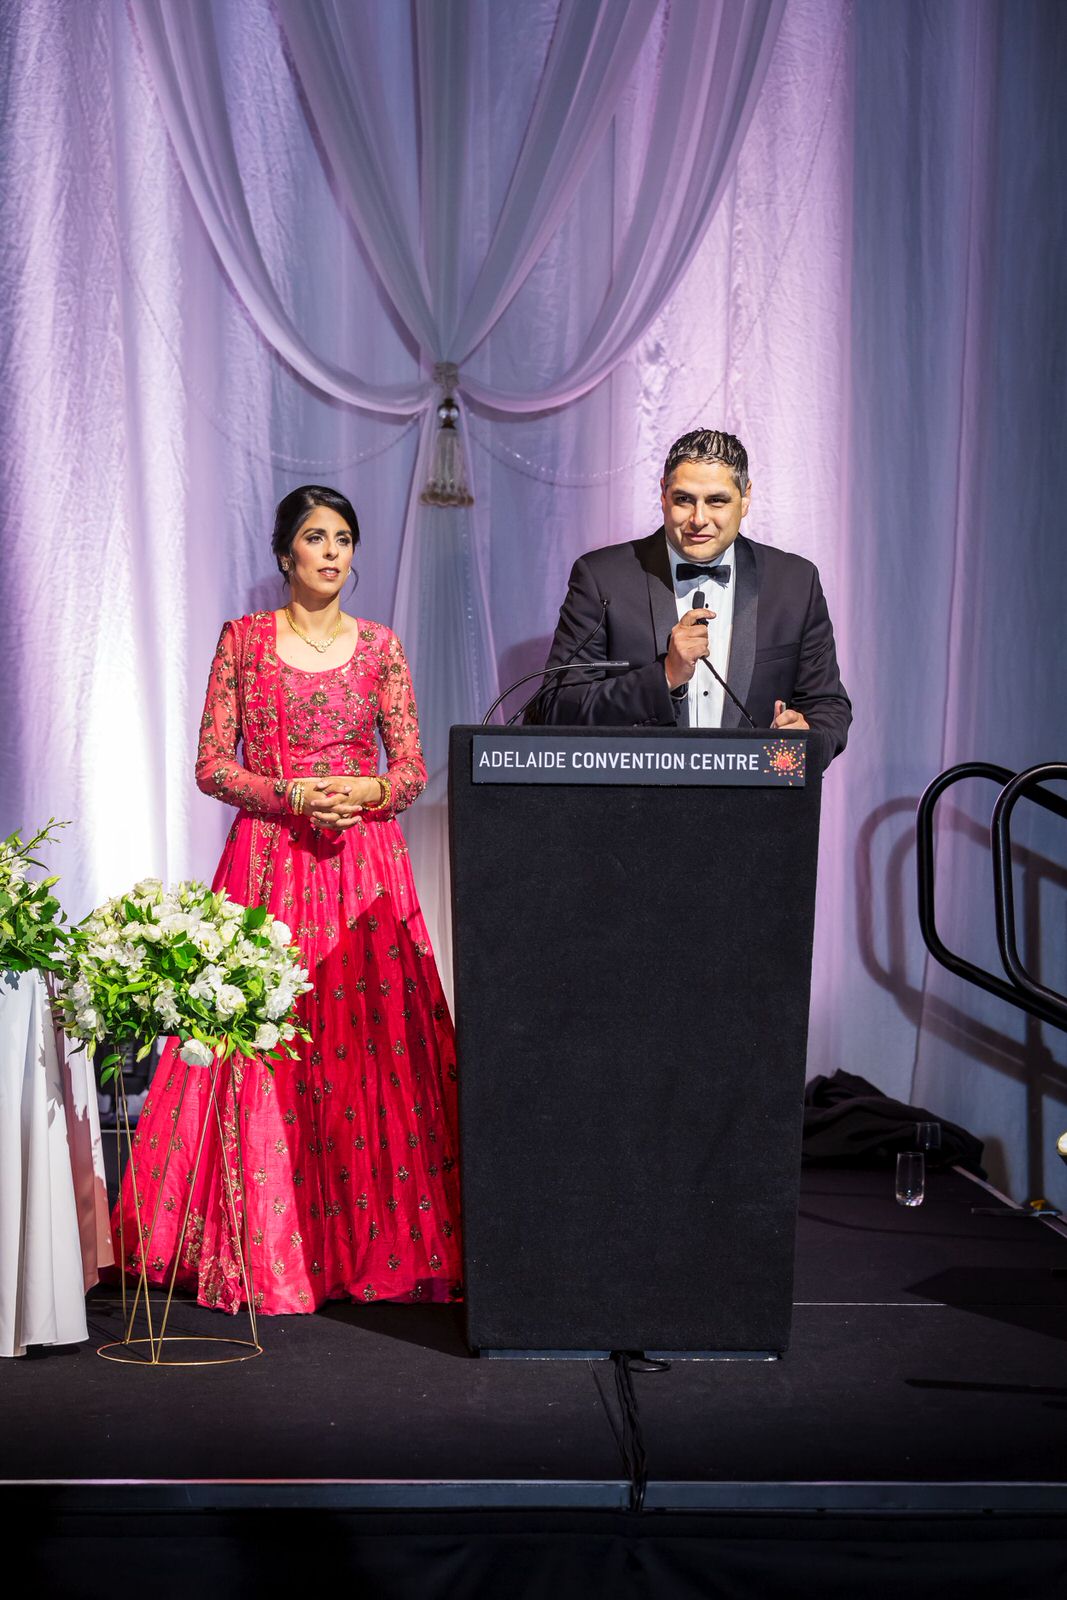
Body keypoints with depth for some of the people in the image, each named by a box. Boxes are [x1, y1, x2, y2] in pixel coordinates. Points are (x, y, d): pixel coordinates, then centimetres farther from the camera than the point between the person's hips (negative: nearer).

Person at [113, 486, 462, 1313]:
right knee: (265, 1047, -5)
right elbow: (212, 764, 2)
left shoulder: (380, 647, 9)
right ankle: (264, 1251, 3)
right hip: (268, 860, -1)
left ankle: (372, 1242, 4)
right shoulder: (244, 639, 5)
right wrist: (293, 794, -12)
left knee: (368, 1042, -3)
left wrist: (366, 792, -11)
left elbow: (413, 767, 10)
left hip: (364, 864, 1)